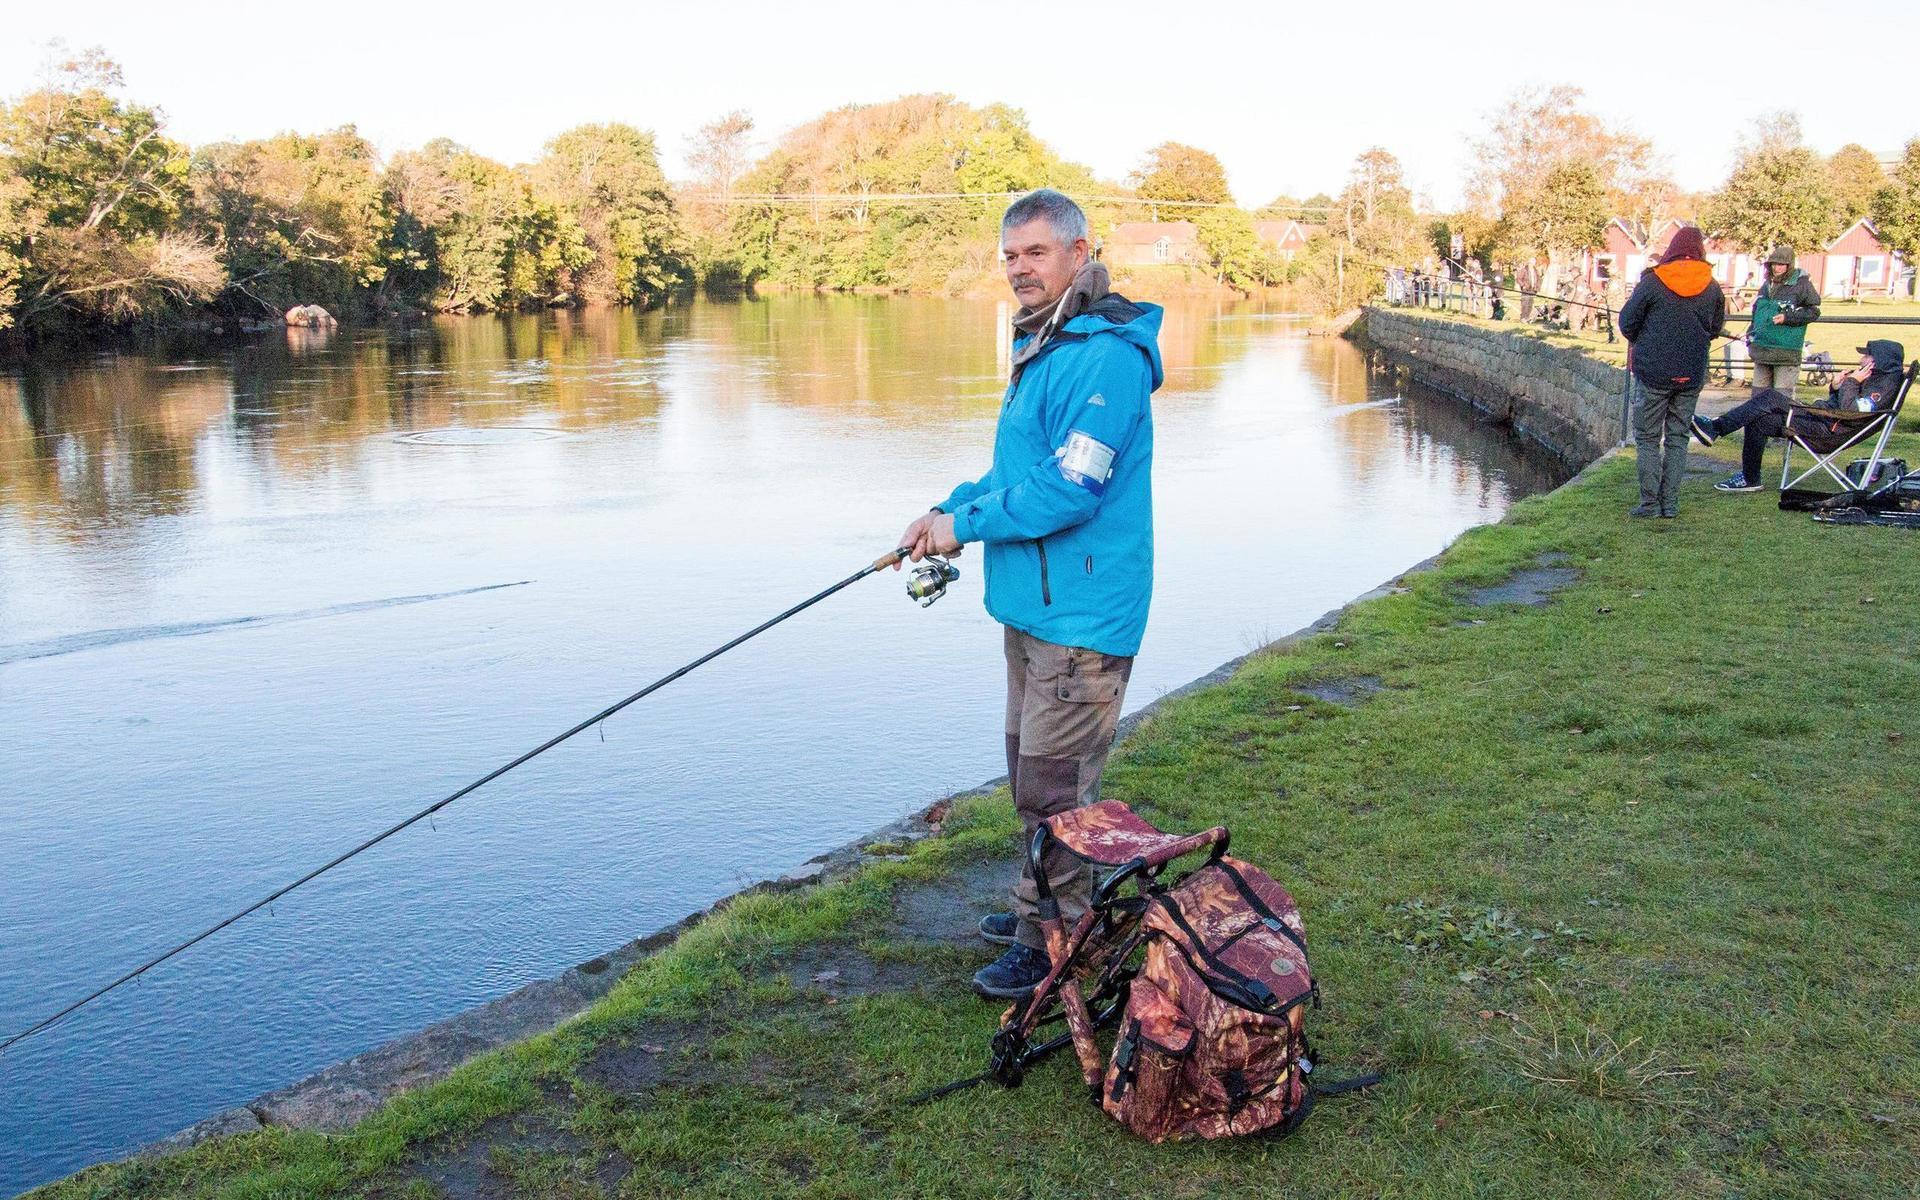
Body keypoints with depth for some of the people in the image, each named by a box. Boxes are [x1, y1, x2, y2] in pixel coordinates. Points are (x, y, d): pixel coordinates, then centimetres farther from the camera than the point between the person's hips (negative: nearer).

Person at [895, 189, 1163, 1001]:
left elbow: (1070, 487, -25)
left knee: (1054, 785, -2)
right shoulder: (1042, 348, 14)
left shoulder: (1105, 355, -20)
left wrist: (964, 525, -15)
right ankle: (1041, 908, 38)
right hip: (1033, 605, 11)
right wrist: (950, 508, 6)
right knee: (1030, 771, 22)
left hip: (1080, 615, -11)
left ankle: (1054, 946, 12)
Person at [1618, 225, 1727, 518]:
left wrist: (1637, 342, 16)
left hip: (1654, 372, -3)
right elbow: (1715, 329, 12)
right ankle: (1671, 502, 10)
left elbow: (1627, 321, -4)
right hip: (1692, 373, 3)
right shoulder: (1712, 288, 2)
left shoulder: (1653, 282, -9)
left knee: (1648, 437, 5)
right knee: (1678, 437, 11)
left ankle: (1650, 502, -1)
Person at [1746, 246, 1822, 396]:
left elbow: (1813, 312, -6)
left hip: (1786, 353, -7)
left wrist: (1787, 317, -17)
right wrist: (1750, 337, 20)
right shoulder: (1767, 284, 14)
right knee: (1759, 391, 12)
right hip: (1762, 349, 7)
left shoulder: (1801, 284, -6)